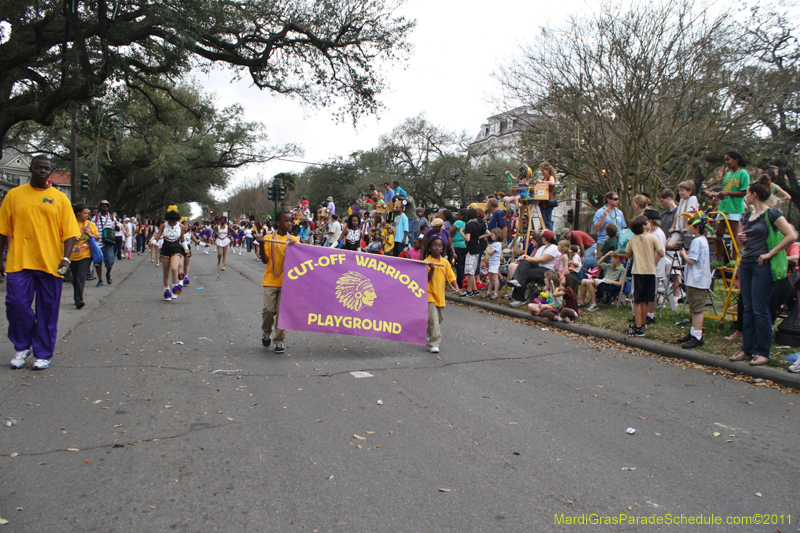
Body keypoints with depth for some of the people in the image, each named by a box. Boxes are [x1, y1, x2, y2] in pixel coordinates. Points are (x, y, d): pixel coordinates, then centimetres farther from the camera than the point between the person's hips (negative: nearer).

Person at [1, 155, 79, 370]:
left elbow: (69, 232, 1)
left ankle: (43, 354, 17)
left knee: (47, 312, 4)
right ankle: (22, 347, 22)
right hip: (19, 263, 1)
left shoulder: (60, 198, 5)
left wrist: (66, 258, -10)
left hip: (51, 264, 0)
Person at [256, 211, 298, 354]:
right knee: (269, 309, -3)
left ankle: (279, 341, 11)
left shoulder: (293, 240, 7)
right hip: (270, 280, -1)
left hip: (286, 281, 1)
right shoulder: (269, 239, 2)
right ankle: (266, 332, 26)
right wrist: (261, 245, -17)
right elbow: (265, 260, -4)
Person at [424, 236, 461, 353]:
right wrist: (432, 269, -28)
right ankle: (434, 343, -13)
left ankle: (431, 335, 41)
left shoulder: (445, 262, 6)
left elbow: (450, 276, 5)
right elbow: (426, 279, -13)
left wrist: (455, 288, -8)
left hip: (440, 295, 6)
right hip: (429, 294, -6)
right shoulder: (427, 262, -8)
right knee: (433, 319, -14)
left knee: (438, 319, 18)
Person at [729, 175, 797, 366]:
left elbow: (791, 236, -16)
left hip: (762, 266, -7)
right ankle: (747, 348, 18)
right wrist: (740, 239, 2)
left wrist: (769, 253, -15)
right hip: (745, 264, 7)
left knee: (760, 310, -4)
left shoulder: (772, 213, -8)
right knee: (748, 309, 10)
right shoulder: (748, 215, 14)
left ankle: (763, 352, 5)